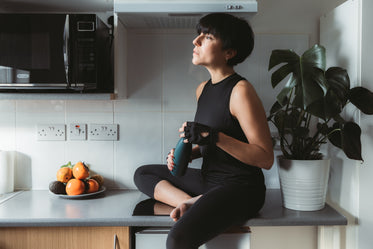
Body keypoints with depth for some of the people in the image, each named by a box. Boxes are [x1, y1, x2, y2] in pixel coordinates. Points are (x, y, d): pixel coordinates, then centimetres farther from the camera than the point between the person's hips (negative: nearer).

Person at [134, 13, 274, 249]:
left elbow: (266, 158, -18)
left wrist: (214, 137, -26)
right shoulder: (203, 89, 9)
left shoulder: (241, 91, -16)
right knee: (143, 174, 13)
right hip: (209, 179, 9)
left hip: (240, 187, -9)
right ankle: (191, 202, -7)